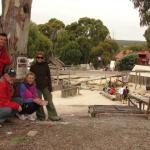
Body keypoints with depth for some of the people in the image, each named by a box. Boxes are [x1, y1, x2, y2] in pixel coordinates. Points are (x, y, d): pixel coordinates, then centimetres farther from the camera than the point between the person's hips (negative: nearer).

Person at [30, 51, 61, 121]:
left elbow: (49, 76, 6)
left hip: (45, 86, 0)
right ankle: (40, 116, 14)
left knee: (49, 101, 0)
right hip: (37, 87, 0)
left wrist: (50, 85, 0)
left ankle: (53, 115, 2)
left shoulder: (46, 65, 5)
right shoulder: (33, 66, 4)